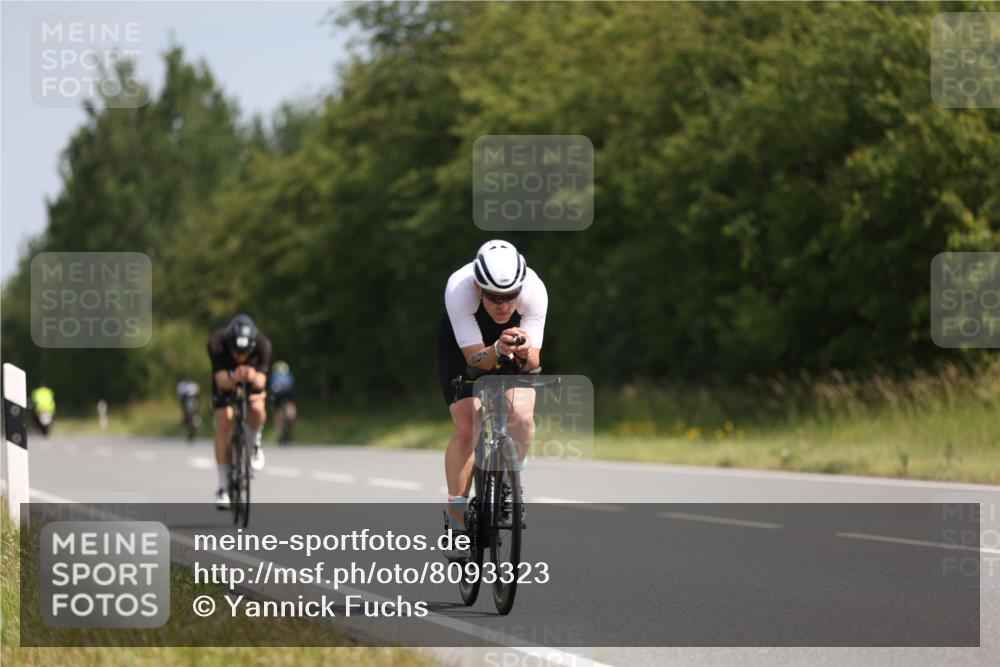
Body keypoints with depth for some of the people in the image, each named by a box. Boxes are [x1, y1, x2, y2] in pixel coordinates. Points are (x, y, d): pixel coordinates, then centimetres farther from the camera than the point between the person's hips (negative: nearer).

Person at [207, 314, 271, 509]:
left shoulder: (262, 345, -34)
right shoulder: (217, 343, -36)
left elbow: (261, 381, -37)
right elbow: (221, 380, -41)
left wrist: (253, 377, -61)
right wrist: (234, 378, -64)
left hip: (252, 383, 0)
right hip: (226, 381, 0)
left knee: (257, 409, -30)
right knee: (223, 425, -17)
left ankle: (255, 443, 3)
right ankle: (223, 487, -9)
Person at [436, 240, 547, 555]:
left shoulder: (534, 290, -35)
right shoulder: (458, 290, -39)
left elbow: (533, 363, -30)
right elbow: (476, 358, -36)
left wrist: (525, 352, -52)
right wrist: (497, 351, -56)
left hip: (515, 334, 1)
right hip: (463, 342, -1)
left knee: (522, 417, -20)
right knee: (466, 426, -17)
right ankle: (455, 516, -7)